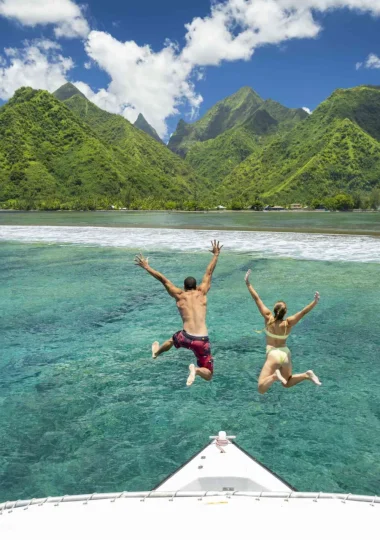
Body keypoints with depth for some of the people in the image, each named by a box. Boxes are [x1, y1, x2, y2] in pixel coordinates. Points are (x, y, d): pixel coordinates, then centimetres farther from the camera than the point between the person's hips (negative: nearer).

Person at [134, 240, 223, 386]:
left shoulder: (179, 295, 5)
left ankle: (156, 352, 65)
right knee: (208, 375, 9)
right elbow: (209, 272, 15)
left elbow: (163, 279, 8)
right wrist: (216, 254, 27)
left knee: (172, 340, 41)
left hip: (186, 337, 2)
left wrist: (146, 266, 16)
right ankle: (197, 370, -23)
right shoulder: (202, 293, 5)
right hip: (202, 340, -2)